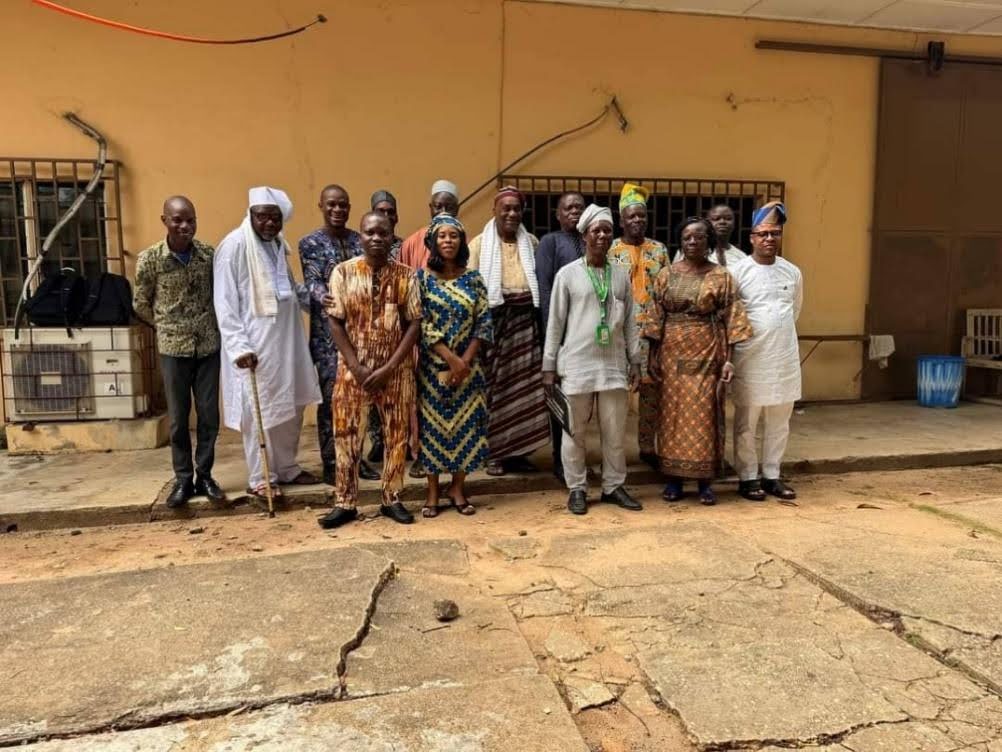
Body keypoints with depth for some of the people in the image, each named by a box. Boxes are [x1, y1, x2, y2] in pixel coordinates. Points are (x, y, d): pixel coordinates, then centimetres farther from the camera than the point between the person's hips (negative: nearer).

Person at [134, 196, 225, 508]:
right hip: (173, 348, -1)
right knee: (178, 417, 7)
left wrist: (207, 325, 5)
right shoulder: (149, 259, -7)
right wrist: (168, 326, 12)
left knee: (209, 415, 6)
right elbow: (141, 305, 5)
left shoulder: (210, 254, -3)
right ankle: (183, 479, 19)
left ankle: (205, 476, 19)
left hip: (209, 345, 1)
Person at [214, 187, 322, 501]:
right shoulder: (235, 245, -12)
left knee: (292, 405, 13)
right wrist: (238, 346, -21)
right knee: (260, 410, 1)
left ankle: (287, 468, 28)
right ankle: (260, 479, 14)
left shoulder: (277, 243, 11)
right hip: (254, 342, -8)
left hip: (286, 338, 8)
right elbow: (225, 302, -15)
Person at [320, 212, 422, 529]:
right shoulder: (343, 272, -2)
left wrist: (389, 368, -12)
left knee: (396, 434, 8)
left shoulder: (406, 275, -2)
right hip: (353, 368, 0)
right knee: (347, 435, 5)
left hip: (396, 369, 1)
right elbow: (336, 323, -3)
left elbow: (414, 324, -4)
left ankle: (392, 499, 23)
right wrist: (357, 367, -12)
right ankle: (345, 503, 18)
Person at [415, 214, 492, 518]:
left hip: (468, 365, 2)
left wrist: (465, 361, -10)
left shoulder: (473, 277, 4)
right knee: (433, 424, 3)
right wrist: (451, 359, -15)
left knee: (465, 424, 5)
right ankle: (433, 492, 14)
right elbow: (421, 325, -9)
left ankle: (457, 488, 18)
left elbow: (484, 323, 0)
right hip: (434, 365, -2)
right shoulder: (423, 277, -2)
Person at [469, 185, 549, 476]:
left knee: (525, 384, 3)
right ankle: (493, 452, 8)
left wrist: (540, 317, 4)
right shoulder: (480, 243, 3)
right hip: (494, 319, -3)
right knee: (494, 384, -2)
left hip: (526, 319, 3)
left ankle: (518, 450, 14)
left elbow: (541, 281, 15)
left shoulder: (531, 242, 13)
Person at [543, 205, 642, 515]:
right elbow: (555, 322, 0)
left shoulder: (621, 275, 8)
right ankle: (577, 489, 18)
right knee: (575, 431, 6)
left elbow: (630, 322, 12)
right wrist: (549, 365, -3)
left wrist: (635, 361, 8)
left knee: (615, 431, 9)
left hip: (614, 364, 3)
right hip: (576, 364, -3)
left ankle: (614, 486, 22)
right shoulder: (568, 274, -1)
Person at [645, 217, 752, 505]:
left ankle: (705, 480, 12)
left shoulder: (721, 276, 0)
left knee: (704, 414, 1)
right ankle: (674, 478, 16)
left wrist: (728, 359, -9)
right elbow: (656, 318, 4)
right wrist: (653, 355, -1)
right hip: (673, 352, 2)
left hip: (706, 353, -2)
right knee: (673, 412, 6)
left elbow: (730, 319, -3)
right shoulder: (666, 275, 5)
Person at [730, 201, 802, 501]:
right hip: (750, 359, -4)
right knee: (746, 423, 4)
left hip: (785, 359, 5)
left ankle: (772, 476, 24)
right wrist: (747, 334, 2)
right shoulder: (738, 271, -7)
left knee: (779, 422, 12)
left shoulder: (793, 272, 7)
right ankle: (748, 477, 16)